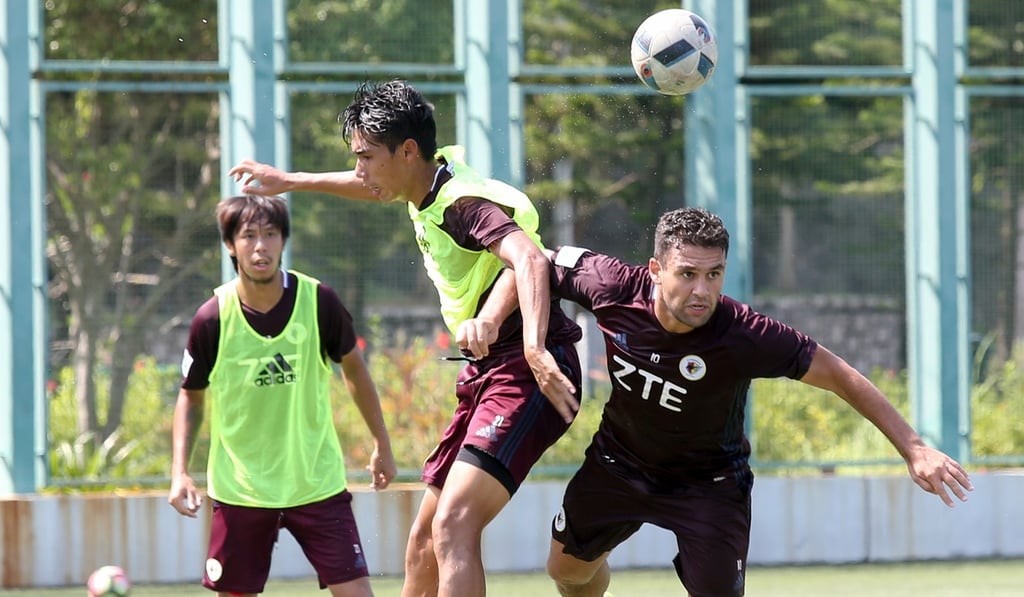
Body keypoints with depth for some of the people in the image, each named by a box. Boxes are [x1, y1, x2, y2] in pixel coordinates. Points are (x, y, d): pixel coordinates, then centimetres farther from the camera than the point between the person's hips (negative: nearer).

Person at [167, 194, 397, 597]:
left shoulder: (319, 302, -9)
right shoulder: (212, 320, -11)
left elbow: (353, 367, 8)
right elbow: (191, 397, 4)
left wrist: (382, 445, 13)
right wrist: (179, 472, -7)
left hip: (317, 483, 0)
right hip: (240, 487, 0)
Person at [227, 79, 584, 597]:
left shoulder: (463, 204, -20)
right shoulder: (429, 183, 10)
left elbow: (529, 260, -38)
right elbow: (378, 188, 35)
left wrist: (535, 351, -53)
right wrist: (291, 182, 45)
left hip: (524, 372, -10)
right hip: (484, 371, 10)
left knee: (453, 527, -26)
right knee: (424, 542, 12)